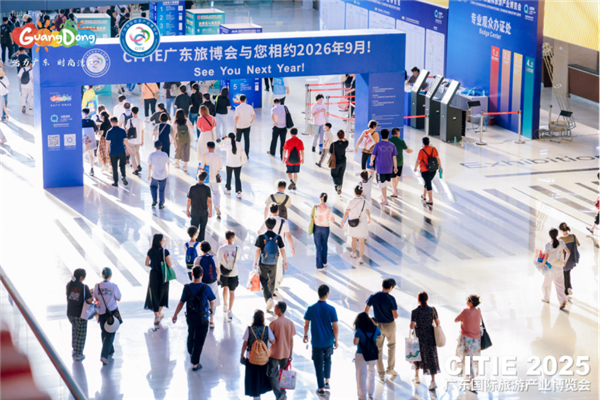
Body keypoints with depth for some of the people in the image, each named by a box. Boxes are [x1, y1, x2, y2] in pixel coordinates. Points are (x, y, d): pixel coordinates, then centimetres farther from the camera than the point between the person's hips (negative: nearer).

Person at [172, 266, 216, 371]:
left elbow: (181, 302, -5)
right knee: (199, 341, 6)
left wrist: (175, 315, 9)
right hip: (202, 319, -4)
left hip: (190, 317, 4)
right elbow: (212, 301, -5)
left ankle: (191, 355, 49)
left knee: (191, 336, 28)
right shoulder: (205, 288, -19)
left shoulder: (187, 287, -12)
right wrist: (212, 309, 18)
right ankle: (195, 364, 10)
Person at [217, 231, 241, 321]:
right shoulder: (237, 248, -13)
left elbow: (219, 262, -5)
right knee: (232, 291, 8)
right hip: (233, 273, -2)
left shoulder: (221, 249, -12)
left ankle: (225, 305, 42)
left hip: (223, 273, 2)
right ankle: (230, 310, 1)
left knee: (225, 288, 26)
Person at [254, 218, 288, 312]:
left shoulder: (261, 237, -11)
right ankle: (270, 297, 34)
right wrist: (285, 262, 8)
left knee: (264, 282, 0)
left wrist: (255, 263, -3)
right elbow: (282, 250, -1)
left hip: (263, 263, -3)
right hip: (273, 264, 3)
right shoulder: (278, 237, -4)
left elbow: (257, 251, -11)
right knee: (271, 282, 20)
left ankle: (269, 299, -20)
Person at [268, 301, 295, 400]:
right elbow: (291, 340, 3)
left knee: (272, 375, 1)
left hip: (275, 354, -5)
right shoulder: (291, 323, -2)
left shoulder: (274, 323, -16)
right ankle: (283, 391, 30)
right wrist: (290, 354, 10)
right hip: (286, 353, 5)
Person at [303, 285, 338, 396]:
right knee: (327, 360, 26)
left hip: (316, 342, -1)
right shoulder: (331, 309, -13)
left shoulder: (311, 309, -10)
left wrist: (305, 335, 16)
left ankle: (321, 388, 12)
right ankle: (327, 382, 27)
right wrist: (336, 340, 4)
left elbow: (306, 324, -1)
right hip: (329, 341, 1)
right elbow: (335, 327, -9)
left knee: (318, 364, 8)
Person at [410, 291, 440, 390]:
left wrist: (414, 326, 4)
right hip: (430, 336, 1)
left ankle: (416, 376, 35)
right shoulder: (432, 310, -9)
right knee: (431, 357, 4)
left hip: (419, 337, -1)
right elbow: (438, 323, -3)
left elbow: (412, 326, -18)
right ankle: (433, 381, -4)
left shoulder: (415, 312, -15)